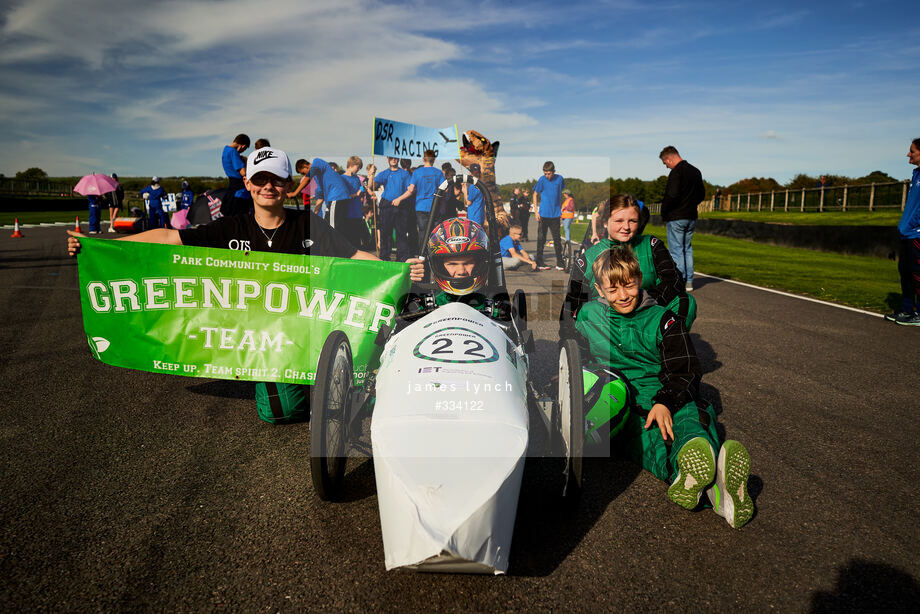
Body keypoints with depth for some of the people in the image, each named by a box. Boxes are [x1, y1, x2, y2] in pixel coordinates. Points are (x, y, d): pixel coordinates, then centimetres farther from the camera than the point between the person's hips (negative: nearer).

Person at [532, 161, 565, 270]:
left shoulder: (559, 179, -1)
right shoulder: (542, 180, -7)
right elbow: (535, 194, 2)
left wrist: (560, 208, 12)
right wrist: (536, 211, -4)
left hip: (555, 214, 2)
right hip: (543, 215, -2)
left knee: (557, 239, 6)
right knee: (541, 239, 4)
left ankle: (559, 263, 13)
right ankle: (539, 263, 12)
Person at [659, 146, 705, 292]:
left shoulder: (676, 172, -15)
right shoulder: (696, 171, 13)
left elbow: (672, 196, -24)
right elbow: (702, 194, 19)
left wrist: (663, 213, -11)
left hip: (676, 218, -8)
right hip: (691, 217, 8)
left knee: (676, 250, -2)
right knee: (687, 249, 15)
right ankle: (689, 281, 16)